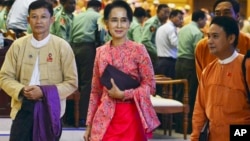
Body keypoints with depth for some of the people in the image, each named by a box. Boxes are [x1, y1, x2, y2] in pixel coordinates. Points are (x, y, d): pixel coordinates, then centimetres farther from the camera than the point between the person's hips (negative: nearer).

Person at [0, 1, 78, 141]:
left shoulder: (62, 46, -4)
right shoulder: (18, 45, 2)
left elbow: (72, 82, -4)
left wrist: (44, 92, -16)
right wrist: (21, 90, -15)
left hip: (51, 109, -1)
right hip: (23, 108, 1)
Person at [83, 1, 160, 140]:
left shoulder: (138, 49, -4)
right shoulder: (101, 51, 6)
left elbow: (150, 85, -5)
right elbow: (96, 91, 11)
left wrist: (123, 94, -16)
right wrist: (89, 124, 8)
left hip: (131, 117, -3)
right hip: (105, 118, 3)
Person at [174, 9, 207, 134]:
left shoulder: (182, 29, 13)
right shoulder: (197, 32, -13)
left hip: (179, 62, 8)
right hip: (190, 64, -8)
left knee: (179, 94, 11)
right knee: (191, 96, -3)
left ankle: (178, 125, 15)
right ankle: (189, 126, -1)